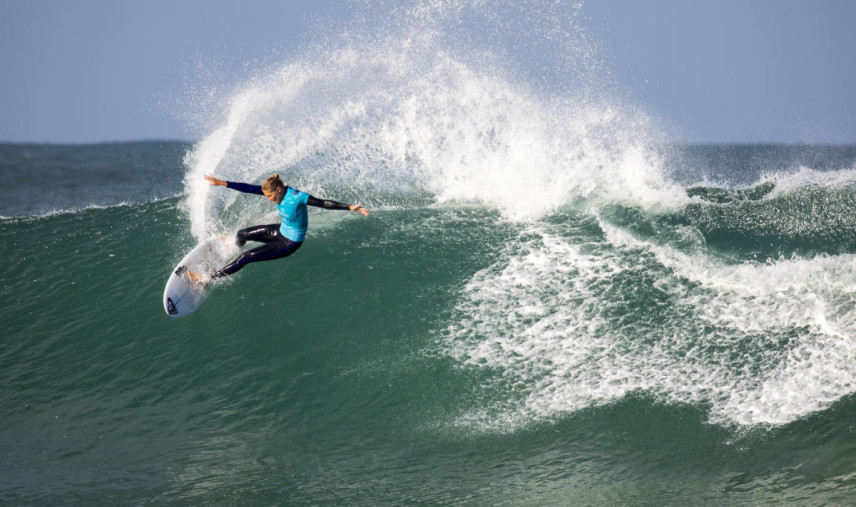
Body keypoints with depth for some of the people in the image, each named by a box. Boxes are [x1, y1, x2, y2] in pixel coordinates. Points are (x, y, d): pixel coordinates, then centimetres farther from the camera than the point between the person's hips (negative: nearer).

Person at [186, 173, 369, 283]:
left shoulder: (297, 197, -31)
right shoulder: (276, 189, -10)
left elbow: (325, 203, -29)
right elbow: (250, 188, -10)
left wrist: (350, 207, -34)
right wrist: (223, 183, -14)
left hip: (290, 243, -8)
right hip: (281, 230, 8)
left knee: (246, 257, -9)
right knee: (242, 234, 20)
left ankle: (207, 279, 0)